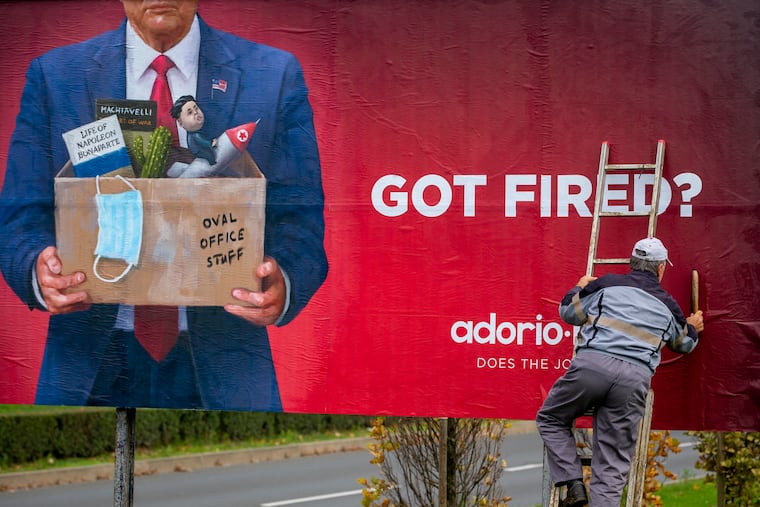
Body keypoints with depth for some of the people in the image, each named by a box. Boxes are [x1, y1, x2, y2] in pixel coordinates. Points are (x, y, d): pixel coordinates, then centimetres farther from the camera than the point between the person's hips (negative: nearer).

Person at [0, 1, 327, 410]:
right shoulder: (53, 77, 4)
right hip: (92, 368, 1)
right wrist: (41, 272, -22)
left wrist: (282, 287, -24)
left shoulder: (277, 77, 2)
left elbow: (300, 224, -2)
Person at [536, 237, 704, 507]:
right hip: (635, 378, 2)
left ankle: (574, 484, 6)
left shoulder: (608, 283, 13)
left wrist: (580, 287, 44)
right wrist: (693, 328, 63)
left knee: (550, 419, 21)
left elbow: (568, 311, 22)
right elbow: (683, 343, 39)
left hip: (592, 364, -2)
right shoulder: (668, 305, 21)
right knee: (612, 464, 4)